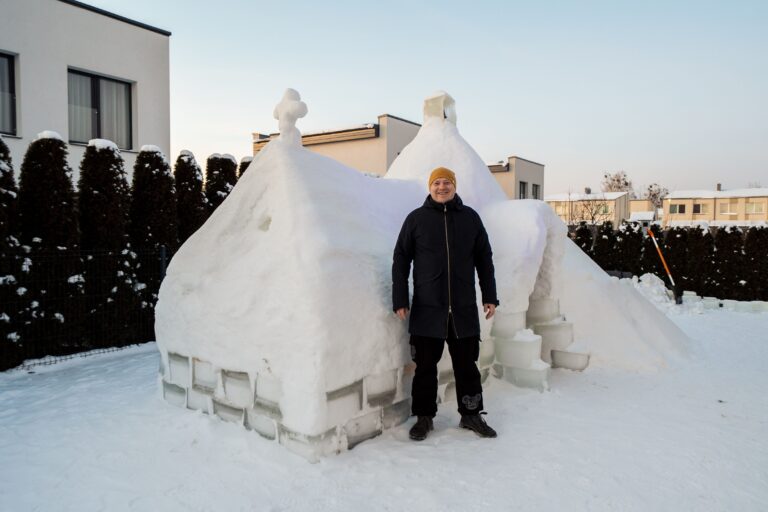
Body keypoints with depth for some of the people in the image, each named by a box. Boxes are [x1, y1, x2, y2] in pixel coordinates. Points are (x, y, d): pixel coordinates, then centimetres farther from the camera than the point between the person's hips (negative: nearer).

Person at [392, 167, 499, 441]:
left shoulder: (470, 217, 7)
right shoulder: (416, 218, 2)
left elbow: (484, 259, 12)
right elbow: (400, 260, 3)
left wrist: (489, 296, 8)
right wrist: (400, 300, -2)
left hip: (464, 308, 2)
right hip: (427, 309, -1)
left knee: (466, 364, 11)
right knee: (426, 366, 7)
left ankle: (471, 415, 27)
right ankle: (424, 417, 22)